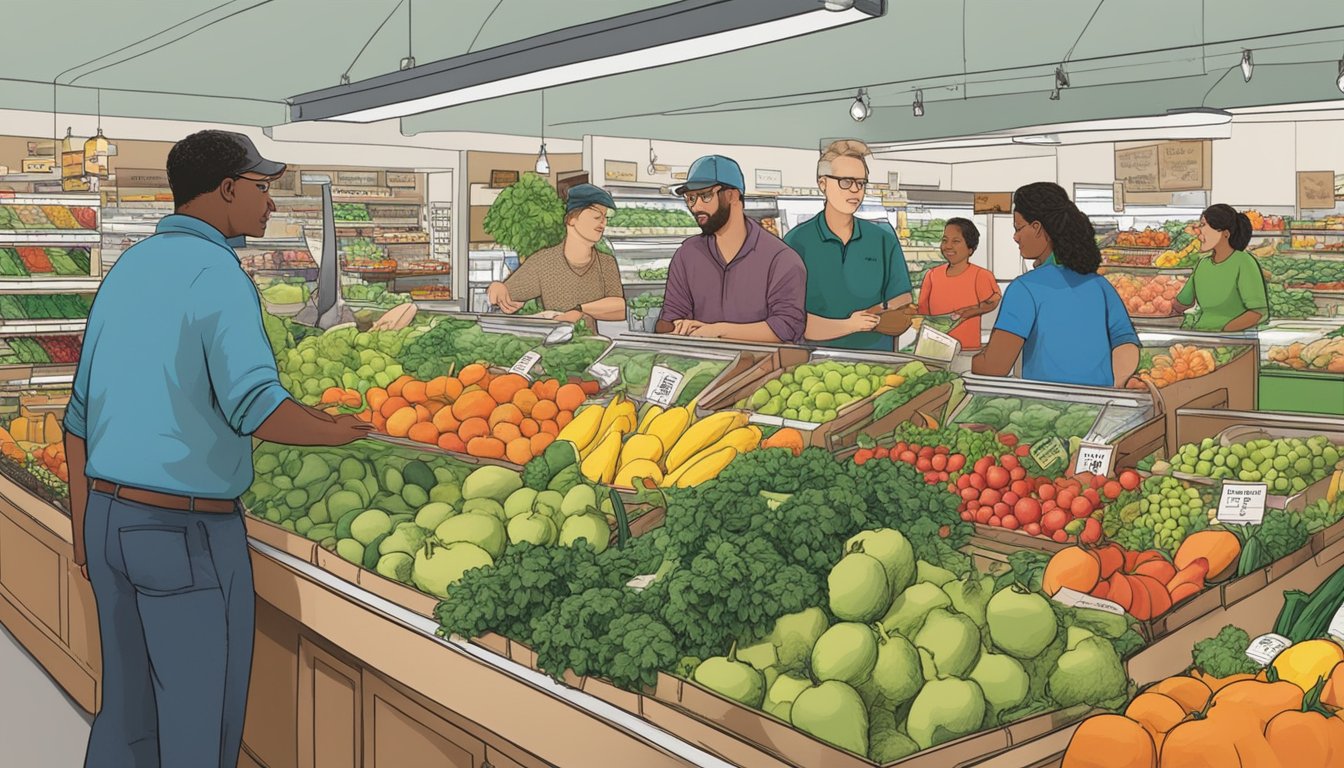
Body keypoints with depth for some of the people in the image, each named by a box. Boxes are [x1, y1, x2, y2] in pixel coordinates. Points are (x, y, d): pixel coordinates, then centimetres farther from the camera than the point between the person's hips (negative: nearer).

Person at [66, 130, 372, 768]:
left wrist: (84, 536, 20)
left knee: (127, 713, 18)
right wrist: (354, 430, -11)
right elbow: (255, 407, -28)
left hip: (110, 518, 8)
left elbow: (81, 416, 13)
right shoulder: (215, 273, -15)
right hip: (190, 533, -8)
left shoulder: (125, 272, 11)